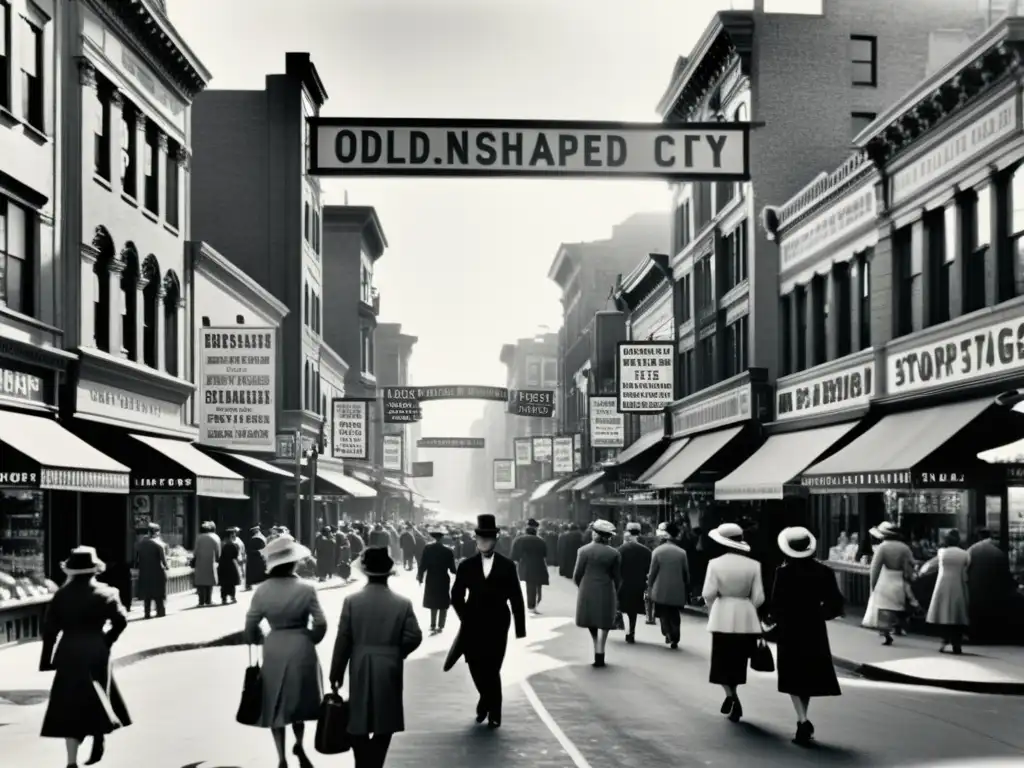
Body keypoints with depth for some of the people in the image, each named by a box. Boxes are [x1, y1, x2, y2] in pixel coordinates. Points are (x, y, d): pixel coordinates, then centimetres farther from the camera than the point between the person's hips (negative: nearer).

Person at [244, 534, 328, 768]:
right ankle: (299, 745, 14)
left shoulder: (263, 590, -7)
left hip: (274, 651, 1)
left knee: (276, 703, 11)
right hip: (301, 649, -1)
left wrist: (260, 641, 16)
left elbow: (250, 625, -2)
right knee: (299, 697, 21)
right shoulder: (306, 588, -12)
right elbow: (320, 624, -9)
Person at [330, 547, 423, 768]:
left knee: (359, 725, 9)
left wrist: (336, 672, 4)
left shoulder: (351, 601, -6)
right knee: (385, 725, 11)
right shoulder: (403, 603, -6)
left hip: (360, 669, 0)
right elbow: (414, 637, -8)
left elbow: (343, 640, -5)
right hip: (389, 669, 0)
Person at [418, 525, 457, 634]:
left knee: (433, 604, 17)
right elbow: (452, 569, -11)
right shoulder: (448, 551, -15)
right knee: (443, 605, 13)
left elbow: (423, 565, -10)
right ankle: (440, 626, 13)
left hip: (431, 580, 2)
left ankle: (433, 626, 13)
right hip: (443, 581, -2)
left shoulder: (427, 549, -11)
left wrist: (420, 576, 4)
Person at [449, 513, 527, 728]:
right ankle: (487, 700, 33)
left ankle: (494, 713, 14)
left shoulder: (507, 565, -1)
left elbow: (516, 598, 0)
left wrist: (520, 628, -2)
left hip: (497, 626, -2)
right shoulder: (466, 566, 2)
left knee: (492, 670, -2)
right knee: (476, 668, 5)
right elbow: (456, 596, 9)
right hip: (473, 626, 2)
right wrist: (466, 618, 2)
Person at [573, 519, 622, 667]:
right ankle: (599, 654, 1)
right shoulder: (613, 553, -3)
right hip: (606, 592, 0)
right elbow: (617, 578, 0)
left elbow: (577, 574, -3)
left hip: (587, 591, 1)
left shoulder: (584, 550, -6)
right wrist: (615, 593, 15)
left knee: (591, 620, 18)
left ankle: (597, 650, 17)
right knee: (604, 624, 8)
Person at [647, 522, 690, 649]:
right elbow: (686, 573, 1)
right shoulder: (682, 552, -5)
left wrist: (649, 588, 6)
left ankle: (668, 634, -9)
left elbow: (652, 572, -5)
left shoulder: (657, 551, -7)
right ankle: (674, 640, 10)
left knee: (663, 614, 10)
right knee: (675, 617, 11)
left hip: (661, 591, -1)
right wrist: (687, 591, 11)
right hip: (677, 591, 1)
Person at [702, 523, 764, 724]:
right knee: (738, 660, 15)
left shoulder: (715, 564, -8)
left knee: (722, 660, 8)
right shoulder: (753, 565, -3)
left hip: (722, 617, -2)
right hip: (746, 619, 2)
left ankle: (732, 696, -13)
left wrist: (712, 608, 11)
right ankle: (732, 699, 25)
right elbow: (758, 598, -4)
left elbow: (708, 594, -10)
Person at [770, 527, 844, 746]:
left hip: (789, 631, -3)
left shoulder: (784, 572, -13)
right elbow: (836, 604, -4)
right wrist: (819, 614, 12)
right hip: (814, 631, 3)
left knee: (793, 678, 4)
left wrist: (776, 619, 4)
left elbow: (776, 604, -15)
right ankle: (803, 721, 23)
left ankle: (803, 721, -13)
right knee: (809, 676, 17)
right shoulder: (823, 572, -3)